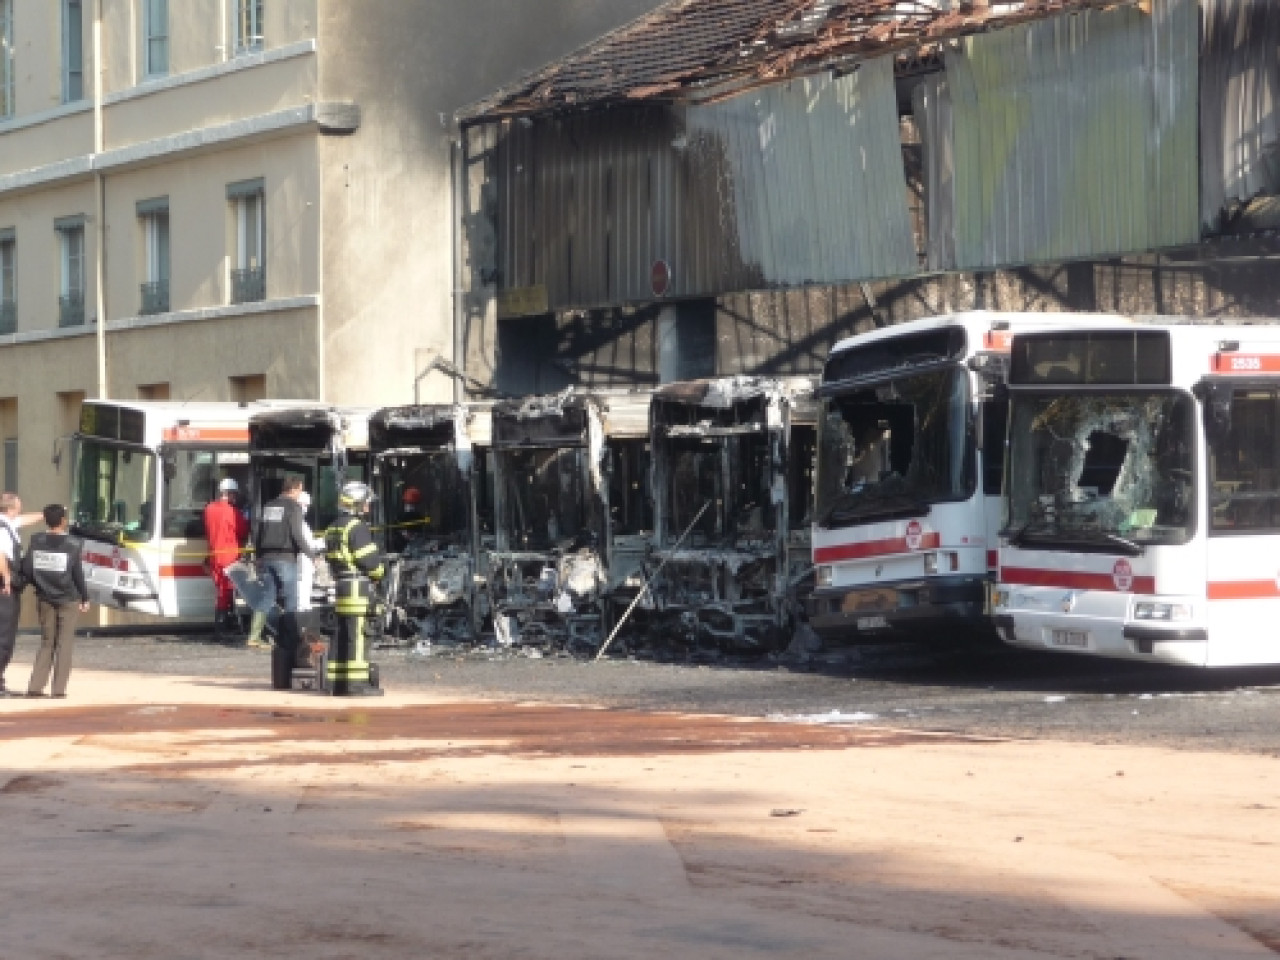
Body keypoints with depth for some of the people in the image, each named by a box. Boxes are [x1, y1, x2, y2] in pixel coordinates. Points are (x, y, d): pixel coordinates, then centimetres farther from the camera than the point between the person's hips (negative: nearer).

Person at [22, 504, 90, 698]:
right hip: (68, 599, -3)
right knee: (64, 644, 4)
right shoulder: (72, 544, -9)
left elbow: (26, 569, -2)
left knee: (46, 643, 13)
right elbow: (78, 574, -6)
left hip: (44, 600, 3)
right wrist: (85, 598, 5)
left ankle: (35, 686, 5)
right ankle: (59, 688, 0)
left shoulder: (37, 541, -2)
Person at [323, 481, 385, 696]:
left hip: (339, 585, 9)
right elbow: (370, 559, -14)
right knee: (355, 634, -9)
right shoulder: (356, 527, -13)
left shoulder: (334, 528, 17)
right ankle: (355, 682, -11)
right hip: (356, 587, -9)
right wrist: (379, 571, 4)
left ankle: (337, 682, 13)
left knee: (342, 634, 11)